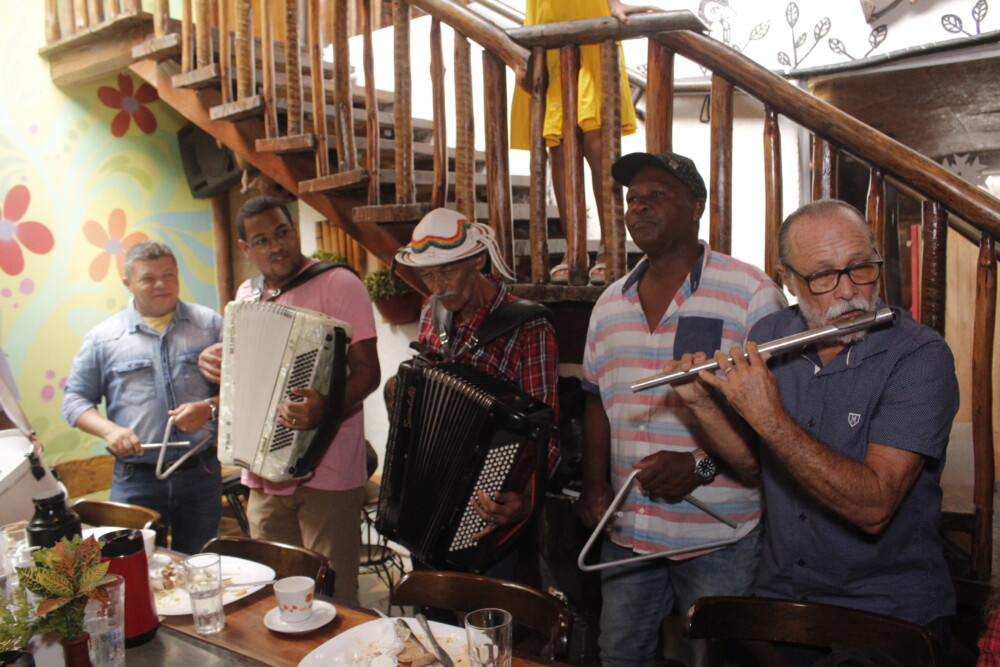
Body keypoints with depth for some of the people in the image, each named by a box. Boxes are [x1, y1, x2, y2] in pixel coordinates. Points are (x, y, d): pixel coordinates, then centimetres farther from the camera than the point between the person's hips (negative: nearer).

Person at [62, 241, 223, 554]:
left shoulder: (209, 324, 5)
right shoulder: (103, 337, 4)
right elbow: (75, 399, 6)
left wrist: (209, 407, -14)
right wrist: (109, 430, -12)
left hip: (201, 473, 1)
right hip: (136, 481, 0)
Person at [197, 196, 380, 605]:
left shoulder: (337, 283, -9)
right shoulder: (248, 295, 12)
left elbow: (367, 371, -15)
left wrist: (325, 409, -32)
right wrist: (213, 360, 5)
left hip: (326, 474, -6)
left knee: (331, 601, 2)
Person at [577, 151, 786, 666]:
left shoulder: (751, 293, -10)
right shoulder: (610, 304, 8)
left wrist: (701, 466, -22)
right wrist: (594, 483, 3)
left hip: (719, 539, -5)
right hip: (626, 531, 6)